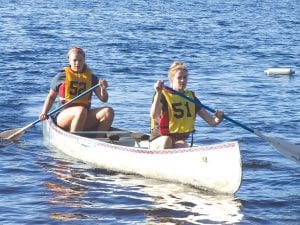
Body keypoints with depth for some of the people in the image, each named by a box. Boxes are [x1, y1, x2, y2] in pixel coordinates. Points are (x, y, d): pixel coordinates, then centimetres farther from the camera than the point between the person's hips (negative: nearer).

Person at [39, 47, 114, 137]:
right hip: (64, 116, -4)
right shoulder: (61, 77, 4)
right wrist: (44, 113, 0)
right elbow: (51, 97, 13)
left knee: (108, 111, -19)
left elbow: (104, 99, 6)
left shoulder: (91, 78, 11)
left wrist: (103, 89, -15)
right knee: (81, 110, -37)